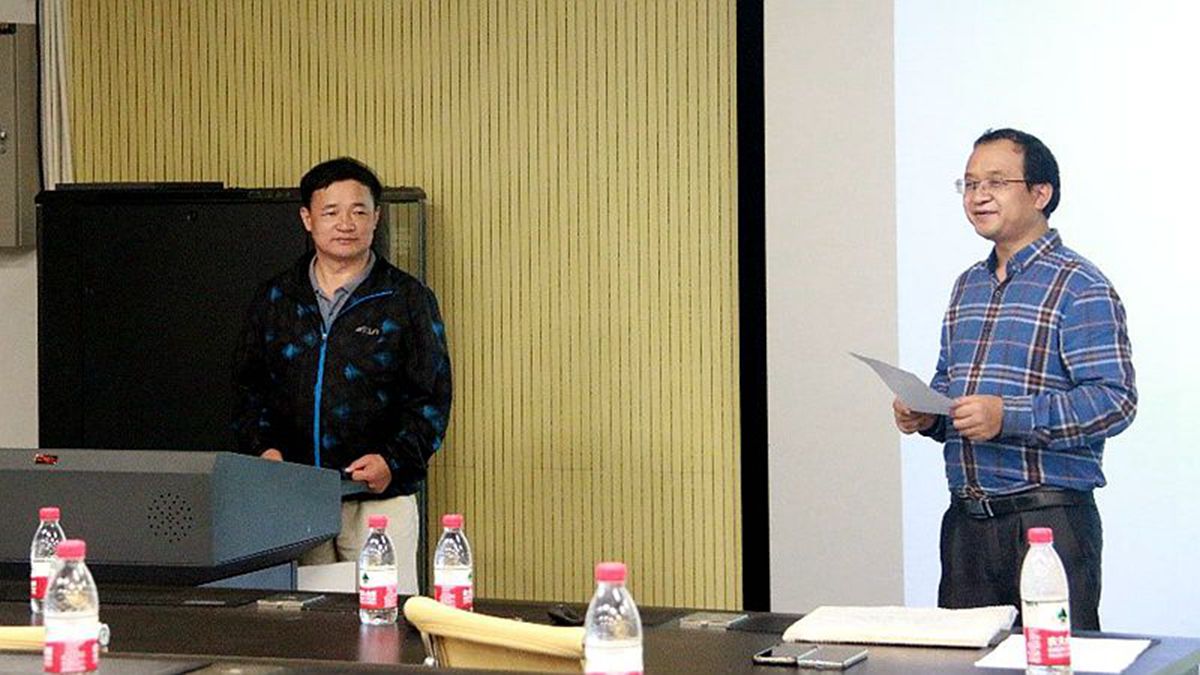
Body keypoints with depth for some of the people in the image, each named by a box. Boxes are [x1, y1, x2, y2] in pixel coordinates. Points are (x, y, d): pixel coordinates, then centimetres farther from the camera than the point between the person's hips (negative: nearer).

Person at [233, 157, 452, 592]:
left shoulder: (408, 300, 4)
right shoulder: (274, 299, 13)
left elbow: (431, 400, 1)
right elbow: (248, 388, 16)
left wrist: (394, 461, -14)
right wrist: (262, 447, -2)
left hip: (380, 500, -2)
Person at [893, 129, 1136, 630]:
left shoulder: (1080, 288, -8)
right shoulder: (968, 286, 17)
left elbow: (1114, 400, -16)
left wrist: (1009, 417, -24)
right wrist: (925, 415, 4)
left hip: (1048, 520, -7)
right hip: (966, 520, 7)